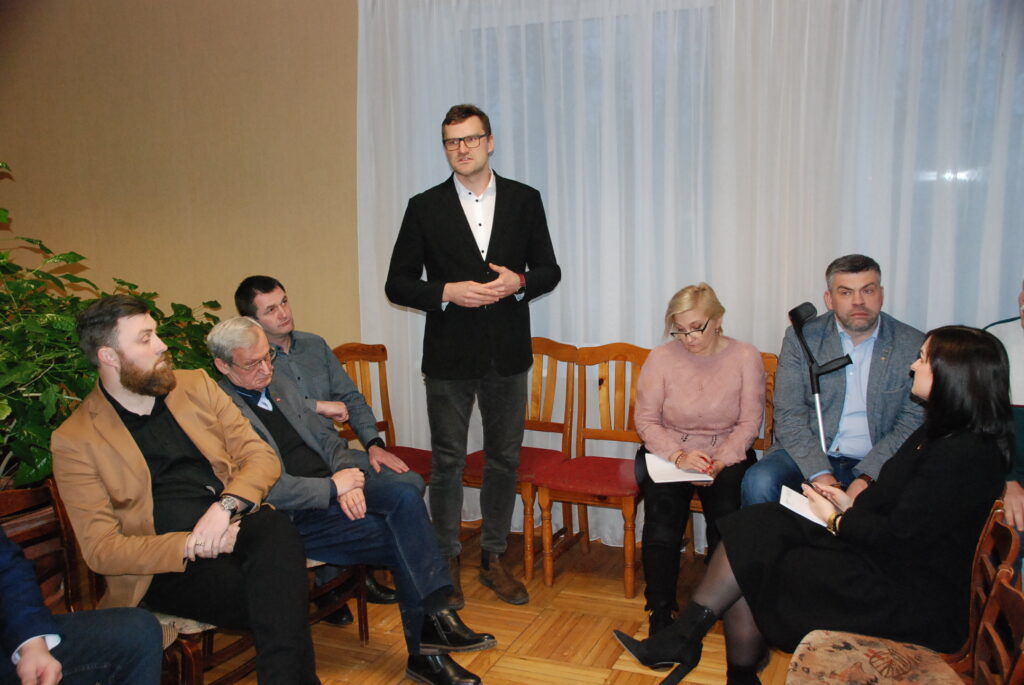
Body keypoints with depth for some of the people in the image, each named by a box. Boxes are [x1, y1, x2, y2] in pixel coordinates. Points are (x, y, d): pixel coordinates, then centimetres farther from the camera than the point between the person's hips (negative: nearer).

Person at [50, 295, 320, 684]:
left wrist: (227, 505, -13)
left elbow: (261, 457, 8)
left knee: (278, 532, -33)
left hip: (234, 524, 4)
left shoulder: (196, 386, 13)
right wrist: (189, 547, -18)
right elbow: (100, 548, -3)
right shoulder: (75, 440, 2)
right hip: (164, 563, -3)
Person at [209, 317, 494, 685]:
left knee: (405, 496, -22)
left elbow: (325, 437, 16)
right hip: (294, 516, -6)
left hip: (333, 486, 7)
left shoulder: (279, 382, 14)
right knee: (402, 539, -19)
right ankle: (424, 652, -7)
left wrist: (347, 478, -4)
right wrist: (333, 488, -17)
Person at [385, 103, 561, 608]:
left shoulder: (524, 201, 5)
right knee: (448, 462, 7)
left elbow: (549, 270, 8)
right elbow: (398, 284, 0)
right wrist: (446, 292, -16)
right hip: (449, 356, -1)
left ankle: (493, 558, 27)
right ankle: (447, 563, 21)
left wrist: (518, 283, -13)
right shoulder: (425, 207, 1)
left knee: (504, 459, 11)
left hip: (508, 355, 2)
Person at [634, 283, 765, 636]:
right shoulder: (661, 358, -4)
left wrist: (719, 463, -18)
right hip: (668, 453, 0)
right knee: (663, 507, -28)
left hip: (727, 454, 0)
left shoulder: (745, 357, -3)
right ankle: (660, 613, -16)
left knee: (726, 511, -27)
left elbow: (749, 423, -4)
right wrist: (678, 456, -20)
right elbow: (646, 420, -4)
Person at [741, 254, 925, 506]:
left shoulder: (914, 345, 2)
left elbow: (913, 423, -1)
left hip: (876, 462, 0)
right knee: (758, 482, -28)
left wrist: (866, 478, -15)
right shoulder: (801, 338, 2)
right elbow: (789, 416, -3)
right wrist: (819, 473, -18)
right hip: (808, 455, 0)